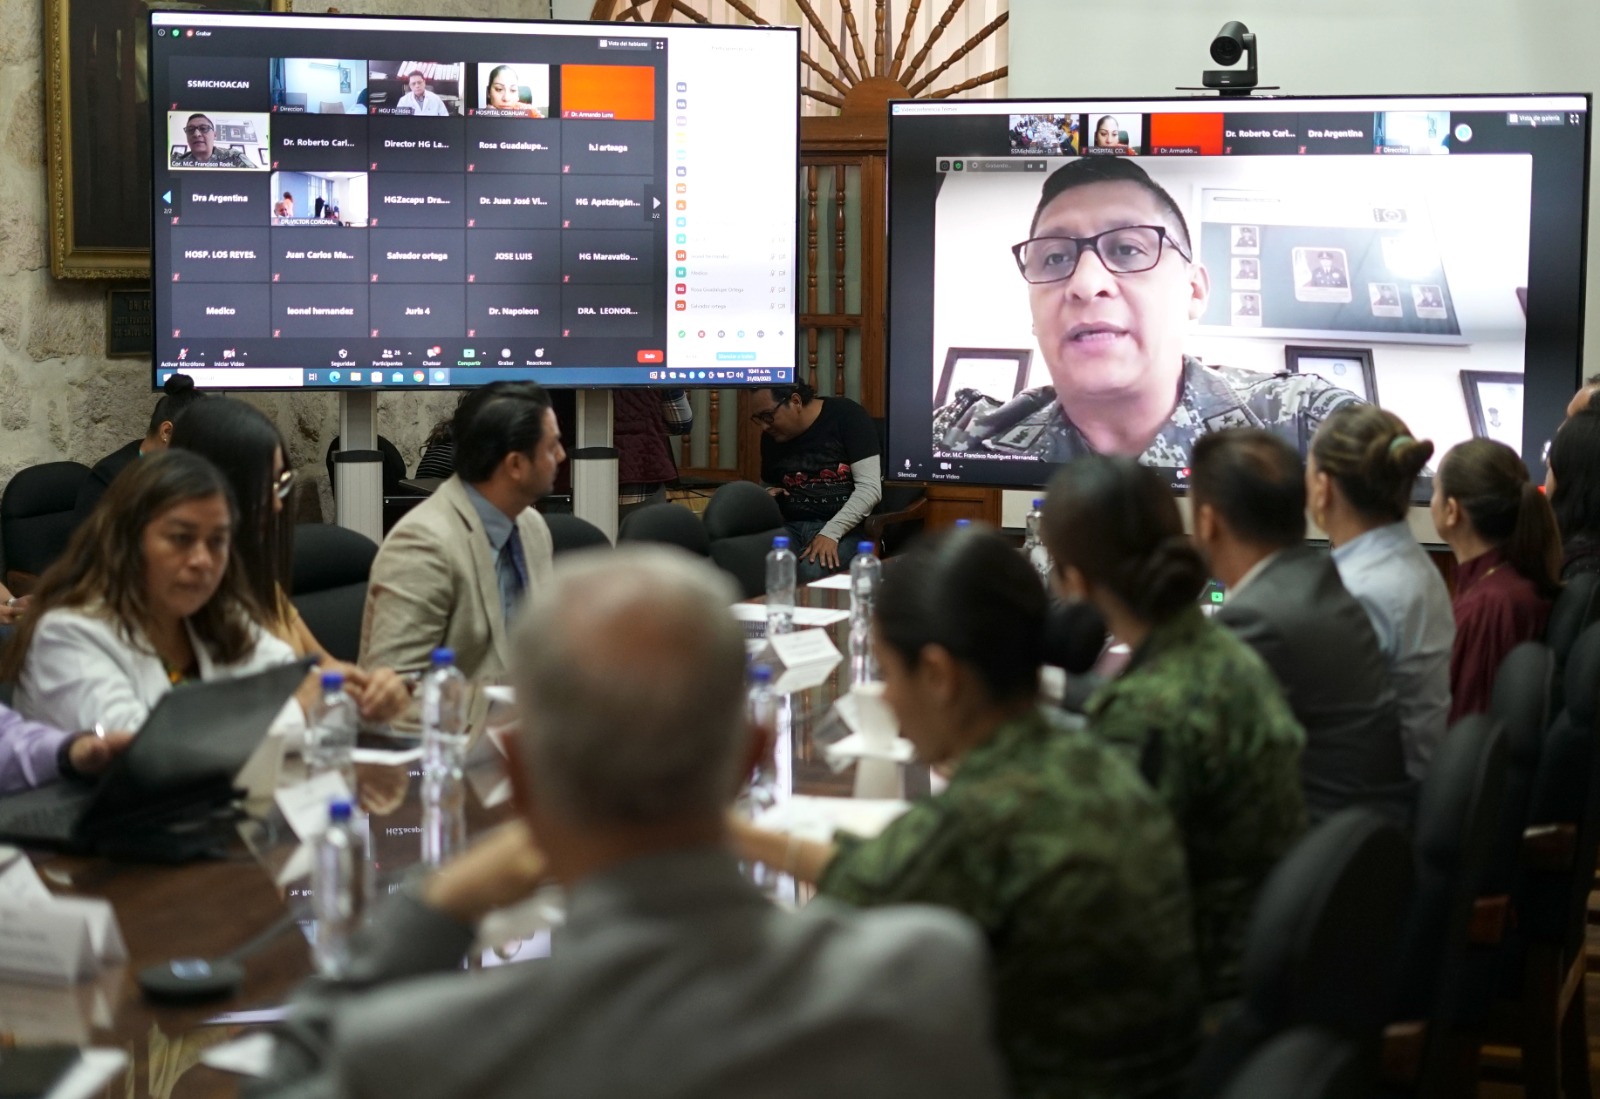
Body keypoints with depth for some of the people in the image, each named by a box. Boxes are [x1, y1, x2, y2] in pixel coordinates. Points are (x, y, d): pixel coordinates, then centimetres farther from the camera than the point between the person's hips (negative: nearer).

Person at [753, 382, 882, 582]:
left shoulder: (846, 416, -5)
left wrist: (830, 533, -21)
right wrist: (767, 495, 5)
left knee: (811, 573, -38)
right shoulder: (772, 435, 12)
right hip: (789, 527, 4)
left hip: (844, 528, -4)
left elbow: (870, 487, -11)